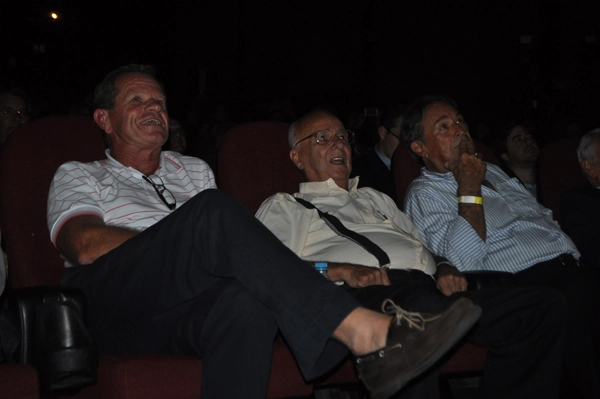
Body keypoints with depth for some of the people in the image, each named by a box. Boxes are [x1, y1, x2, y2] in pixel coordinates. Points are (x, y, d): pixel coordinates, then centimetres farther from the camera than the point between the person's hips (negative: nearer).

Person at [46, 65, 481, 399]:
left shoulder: (192, 170, 34)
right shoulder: (78, 176, 21)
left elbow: (216, 242, 21)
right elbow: (85, 245, 0)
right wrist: (191, 236, -4)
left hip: (186, 310, 3)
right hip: (111, 300, -3)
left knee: (246, 306, -37)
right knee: (214, 209, -31)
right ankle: (362, 332, -42)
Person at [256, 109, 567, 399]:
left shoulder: (375, 198, 39)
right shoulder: (283, 207, 21)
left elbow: (424, 247, 35)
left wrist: (444, 269, 10)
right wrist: (340, 270, -14)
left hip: (426, 286, 7)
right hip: (363, 293, -6)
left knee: (548, 306, -14)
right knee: (424, 308, -44)